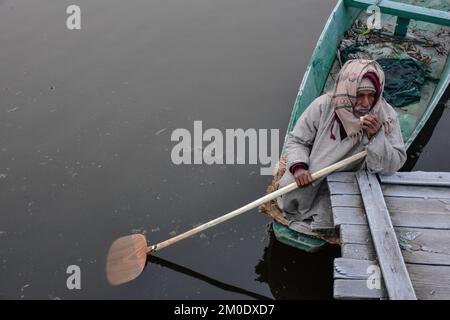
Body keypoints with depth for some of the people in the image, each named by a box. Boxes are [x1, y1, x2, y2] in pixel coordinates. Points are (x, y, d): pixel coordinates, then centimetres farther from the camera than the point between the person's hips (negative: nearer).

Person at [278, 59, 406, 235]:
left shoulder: (387, 116, -15)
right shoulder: (323, 106, -16)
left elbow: (392, 166, -16)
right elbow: (297, 139, -3)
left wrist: (376, 136, -32)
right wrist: (298, 166, -23)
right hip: (311, 181, 1)